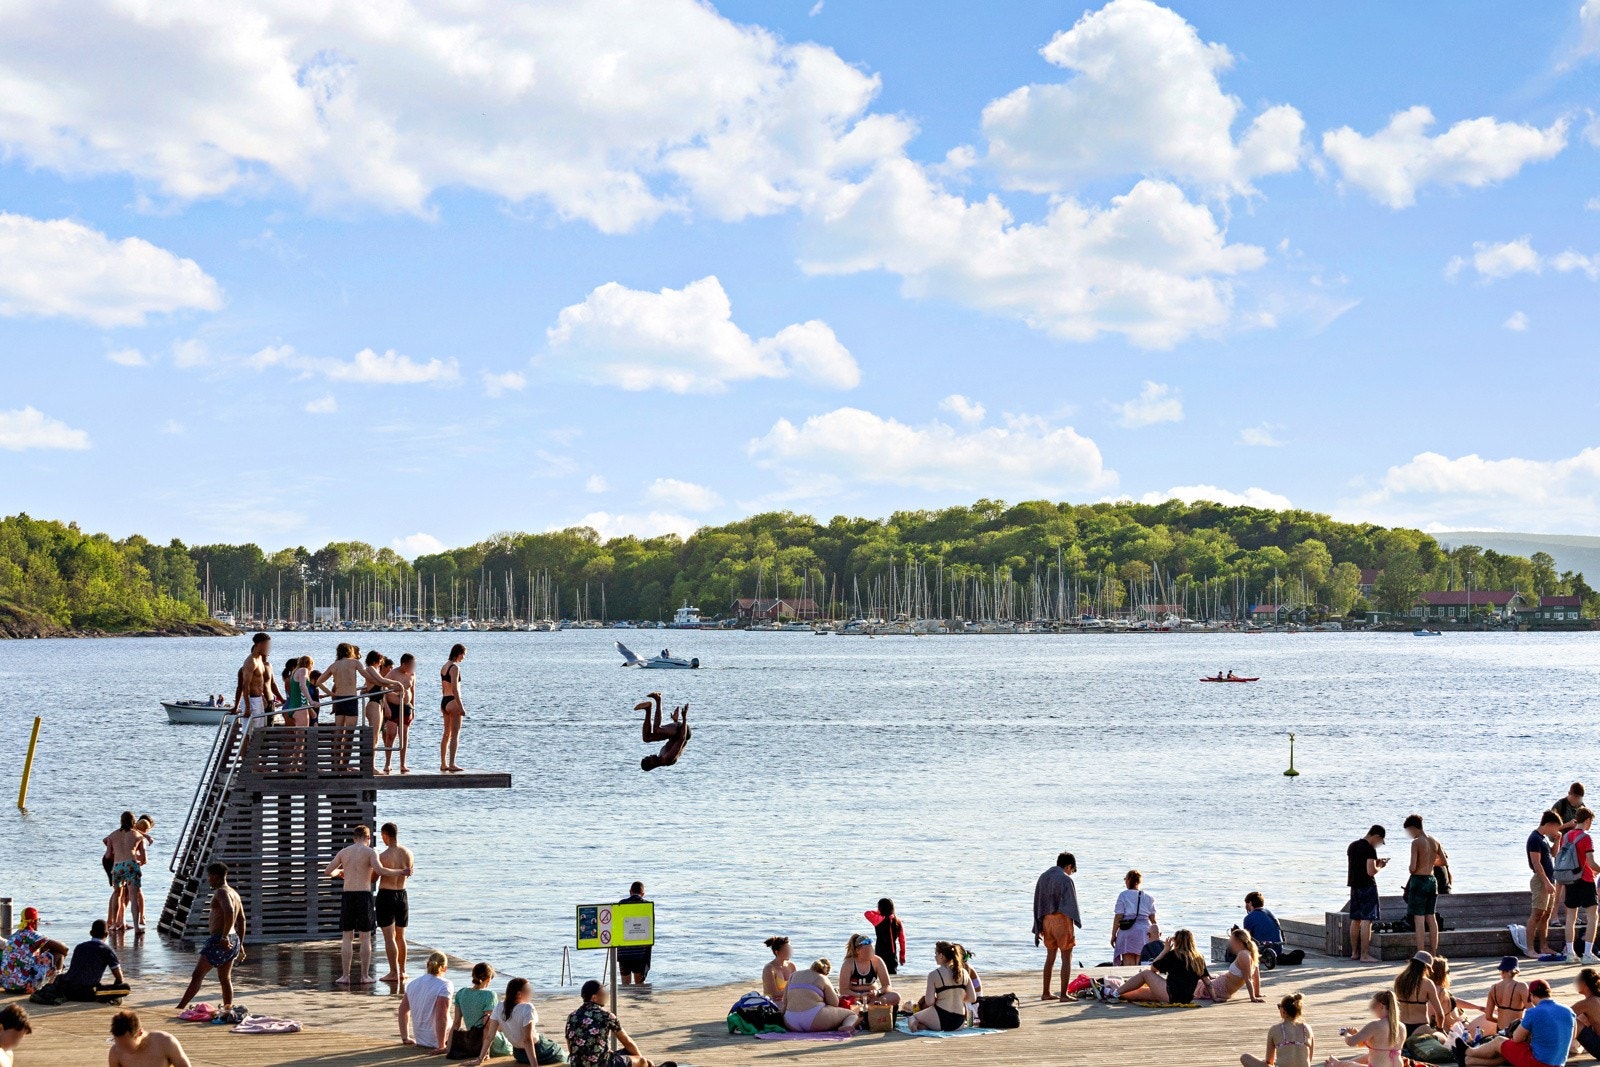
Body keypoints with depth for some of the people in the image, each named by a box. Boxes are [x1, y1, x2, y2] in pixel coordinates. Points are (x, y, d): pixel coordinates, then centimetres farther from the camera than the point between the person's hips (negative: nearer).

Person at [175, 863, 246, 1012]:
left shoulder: (221, 892, -12)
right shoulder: (234, 893, 17)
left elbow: (229, 912, -31)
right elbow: (241, 920, 21)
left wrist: (224, 937, -27)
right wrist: (240, 945, 24)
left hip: (219, 940, -9)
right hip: (232, 941, 9)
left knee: (197, 975, -8)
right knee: (225, 978, 13)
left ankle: (180, 1008, -11)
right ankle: (228, 1010, 12)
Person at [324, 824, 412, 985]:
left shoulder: (344, 852, 10)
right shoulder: (370, 852, -3)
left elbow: (327, 872, 14)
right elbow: (380, 870, -19)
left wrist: (339, 872, 35)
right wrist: (401, 872, -9)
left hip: (347, 895, 3)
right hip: (364, 895, -3)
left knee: (347, 937, 7)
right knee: (365, 937, 3)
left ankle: (345, 976, 5)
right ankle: (364, 976, 3)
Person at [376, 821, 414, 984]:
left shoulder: (383, 856, -16)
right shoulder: (408, 853, -1)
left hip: (386, 895, -6)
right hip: (402, 894, 6)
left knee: (389, 937, -3)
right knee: (400, 936, 16)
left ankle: (394, 972, -5)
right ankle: (402, 971, 22)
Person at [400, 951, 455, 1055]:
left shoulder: (413, 984, 4)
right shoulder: (445, 986, -17)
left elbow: (403, 1009, 13)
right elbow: (441, 1016, -24)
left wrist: (405, 1038, 23)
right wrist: (441, 1046, -21)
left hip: (420, 1040, 7)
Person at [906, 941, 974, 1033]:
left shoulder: (934, 974, -10)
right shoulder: (964, 973, 2)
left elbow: (929, 1002, -12)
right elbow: (973, 999, 4)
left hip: (940, 1020, -5)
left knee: (912, 1018, 20)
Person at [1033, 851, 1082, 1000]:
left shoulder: (1043, 878, 10)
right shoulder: (1066, 880, -11)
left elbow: (1037, 904, 12)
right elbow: (1071, 904, -15)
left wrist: (1038, 928, 16)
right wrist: (1076, 924, -14)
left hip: (1046, 920, 6)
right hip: (1062, 920, -6)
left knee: (1050, 956, 16)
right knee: (1066, 958, 1)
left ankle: (1046, 993, 18)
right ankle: (1063, 994, -1)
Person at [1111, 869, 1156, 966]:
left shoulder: (1123, 895, -3)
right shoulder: (1148, 897, 9)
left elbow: (1118, 917, -5)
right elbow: (1153, 919, 10)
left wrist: (1113, 935, 1)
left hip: (1127, 931, -3)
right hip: (1144, 931, 3)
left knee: (1128, 965, -3)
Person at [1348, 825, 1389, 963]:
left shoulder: (1352, 846, 11)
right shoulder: (1370, 849, -15)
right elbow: (1371, 871, -22)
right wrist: (1380, 866, -2)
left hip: (1354, 885, 9)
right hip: (1367, 886, -9)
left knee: (1355, 920, 14)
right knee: (1366, 921, -7)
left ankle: (1354, 952, 20)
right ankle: (1364, 955, -9)